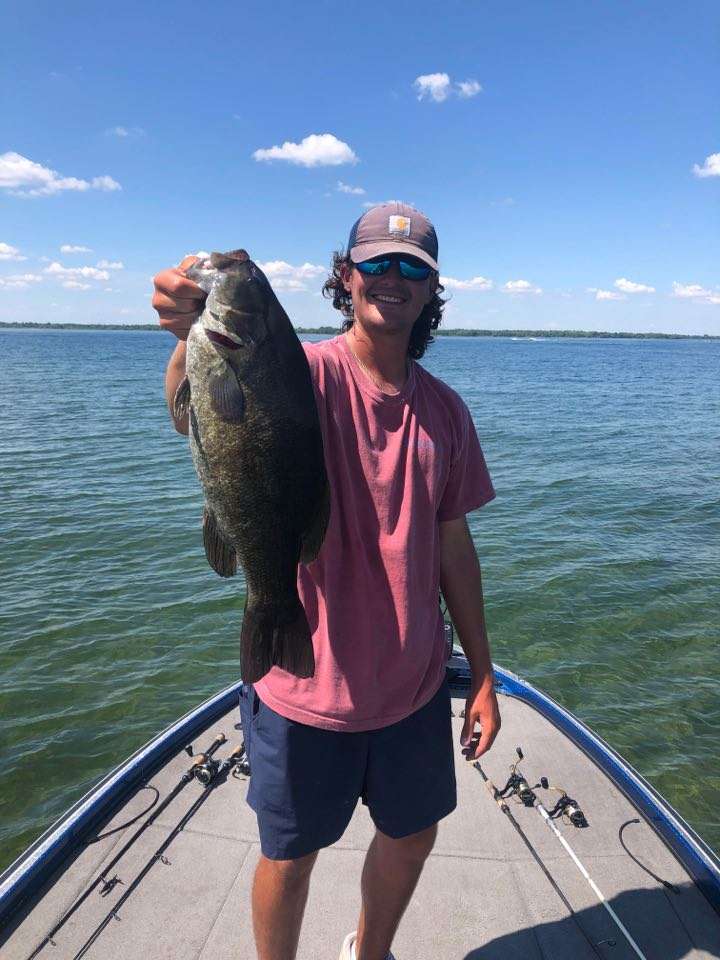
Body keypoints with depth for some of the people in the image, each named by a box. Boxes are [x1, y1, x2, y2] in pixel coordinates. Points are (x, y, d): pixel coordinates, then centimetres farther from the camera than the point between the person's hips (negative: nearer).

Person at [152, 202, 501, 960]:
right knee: (290, 856, 17)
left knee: (412, 838, 25)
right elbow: (197, 415, -34)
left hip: (412, 685, 5)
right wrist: (194, 335, -57)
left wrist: (483, 676, 7)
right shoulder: (306, 374, -14)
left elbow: (452, 545, 4)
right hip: (307, 690, -4)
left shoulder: (444, 410, 0)